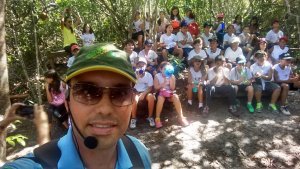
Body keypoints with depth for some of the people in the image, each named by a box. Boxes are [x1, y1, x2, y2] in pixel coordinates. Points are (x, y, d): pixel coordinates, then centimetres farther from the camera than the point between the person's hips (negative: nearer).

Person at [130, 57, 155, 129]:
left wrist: (143, 94, -20)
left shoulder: (148, 75, -3)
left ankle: (150, 117, -14)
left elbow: (150, 88, -4)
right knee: (134, 98, -36)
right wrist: (137, 77, -25)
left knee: (151, 97, -33)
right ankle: (133, 118, -20)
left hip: (146, 92, 1)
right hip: (136, 92, -1)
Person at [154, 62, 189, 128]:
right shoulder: (157, 76, -5)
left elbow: (172, 88, -6)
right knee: (161, 98, -36)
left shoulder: (172, 76, -1)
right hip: (161, 93, -2)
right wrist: (164, 83, -20)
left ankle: (180, 117, -20)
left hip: (169, 93, 2)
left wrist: (171, 79, -18)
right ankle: (157, 119, -26)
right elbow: (156, 87, -9)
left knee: (176, 97, -30)